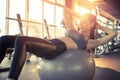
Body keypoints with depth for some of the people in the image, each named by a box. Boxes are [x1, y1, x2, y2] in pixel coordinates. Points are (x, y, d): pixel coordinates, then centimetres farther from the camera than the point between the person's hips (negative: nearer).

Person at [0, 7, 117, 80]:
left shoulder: (90, 42, 15)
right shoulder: (73, 31, 31)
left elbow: (113, 33, 11)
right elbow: (65, 10, 40)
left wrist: (99, 26, 24)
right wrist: (80, 16, 39)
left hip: (56, 50, -7)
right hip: (48, 43, 8)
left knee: (21, 41, -35)